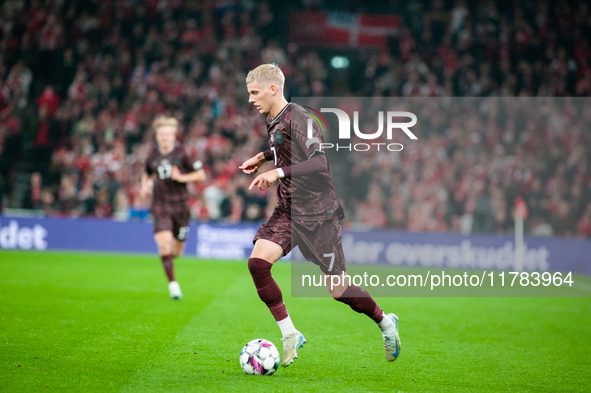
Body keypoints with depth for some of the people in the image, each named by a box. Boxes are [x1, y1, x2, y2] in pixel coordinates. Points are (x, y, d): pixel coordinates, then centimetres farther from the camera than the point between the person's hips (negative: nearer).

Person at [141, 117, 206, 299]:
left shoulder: (182, 153, -5)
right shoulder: (153, 156, 5)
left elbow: (201, 175, -2)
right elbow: (147, 174, 25)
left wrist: (181, 177, -16)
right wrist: (145, 186, 3)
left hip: (180, 205, -1)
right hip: (160, 206, 1)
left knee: (176, 251, 7)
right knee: (164, 242, -21)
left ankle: (171, 252, 46)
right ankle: (172, 284, -15)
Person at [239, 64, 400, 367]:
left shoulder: (297, 120, -19)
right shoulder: (273, 120, 9)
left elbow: (319, 163, -29)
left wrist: (278, 172, -35)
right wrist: (263, 156, 21)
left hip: (317, 212, -8)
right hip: (288, 209, 8)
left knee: (337, 289, 1)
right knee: (258, 261, -16)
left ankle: (385, 323, 28)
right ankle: (290, 335, -7)